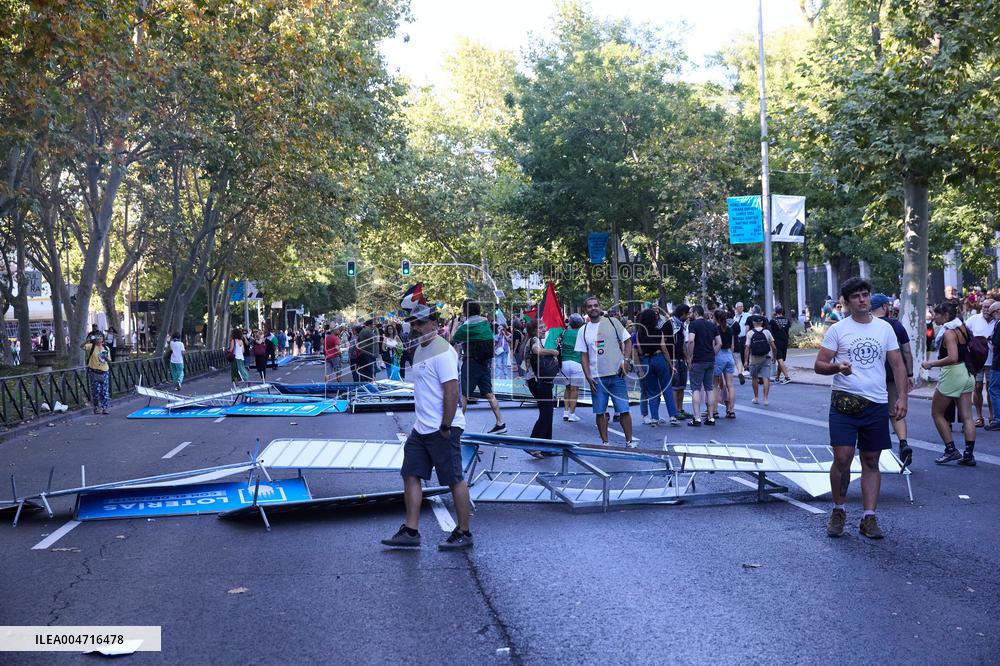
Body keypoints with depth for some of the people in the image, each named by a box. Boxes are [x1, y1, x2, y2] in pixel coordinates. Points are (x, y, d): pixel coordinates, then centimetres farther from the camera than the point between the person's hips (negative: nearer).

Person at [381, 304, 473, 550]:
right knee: (410, 475, 8)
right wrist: (422, 420, 20)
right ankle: (411, 532, 14)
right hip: (421, 428, 10)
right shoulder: (419, 350, 15)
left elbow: (452, 391, -21)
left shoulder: (442, 351, -15)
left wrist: (445, 427, -21)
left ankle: (464, 534, 10)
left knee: (454, 480, 0)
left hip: (442, 429, -10)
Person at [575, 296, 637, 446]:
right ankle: (605, 442, 14)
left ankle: (630, 441, 7)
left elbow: (628, 341, 5)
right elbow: (584, 355, 7)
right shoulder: (583, 331, 8)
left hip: (617, 374, -2)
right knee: (599, 412, 3)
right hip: (596, 377, 2)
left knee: (623, 410, -2)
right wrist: (588, 377, -2)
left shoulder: (612, 322, 3)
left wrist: (626, 360, -8)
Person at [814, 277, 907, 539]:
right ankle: (839, 510, 11)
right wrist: (837, 367, -21)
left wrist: (902, 397, -2)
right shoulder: (837, 329, 1)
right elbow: (819, 365, 0)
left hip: (877, 404, 3)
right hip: (844, 401, -2)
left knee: (871, 462, 7)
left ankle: (869, 518, 13)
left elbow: (898, 365, 9)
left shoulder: (884, 328, 8)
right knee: (842, 458, -10)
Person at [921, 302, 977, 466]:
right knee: (967, 416, 6)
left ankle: (951, 450, 4)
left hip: (952, 375, -8)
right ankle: (969, 455, 5)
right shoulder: (962, 328, 9)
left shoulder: (949, 332, -16)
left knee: (937, 413, 7)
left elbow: (952, 358, -27)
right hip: (966, 374, 8)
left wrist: (931, 364, -19)